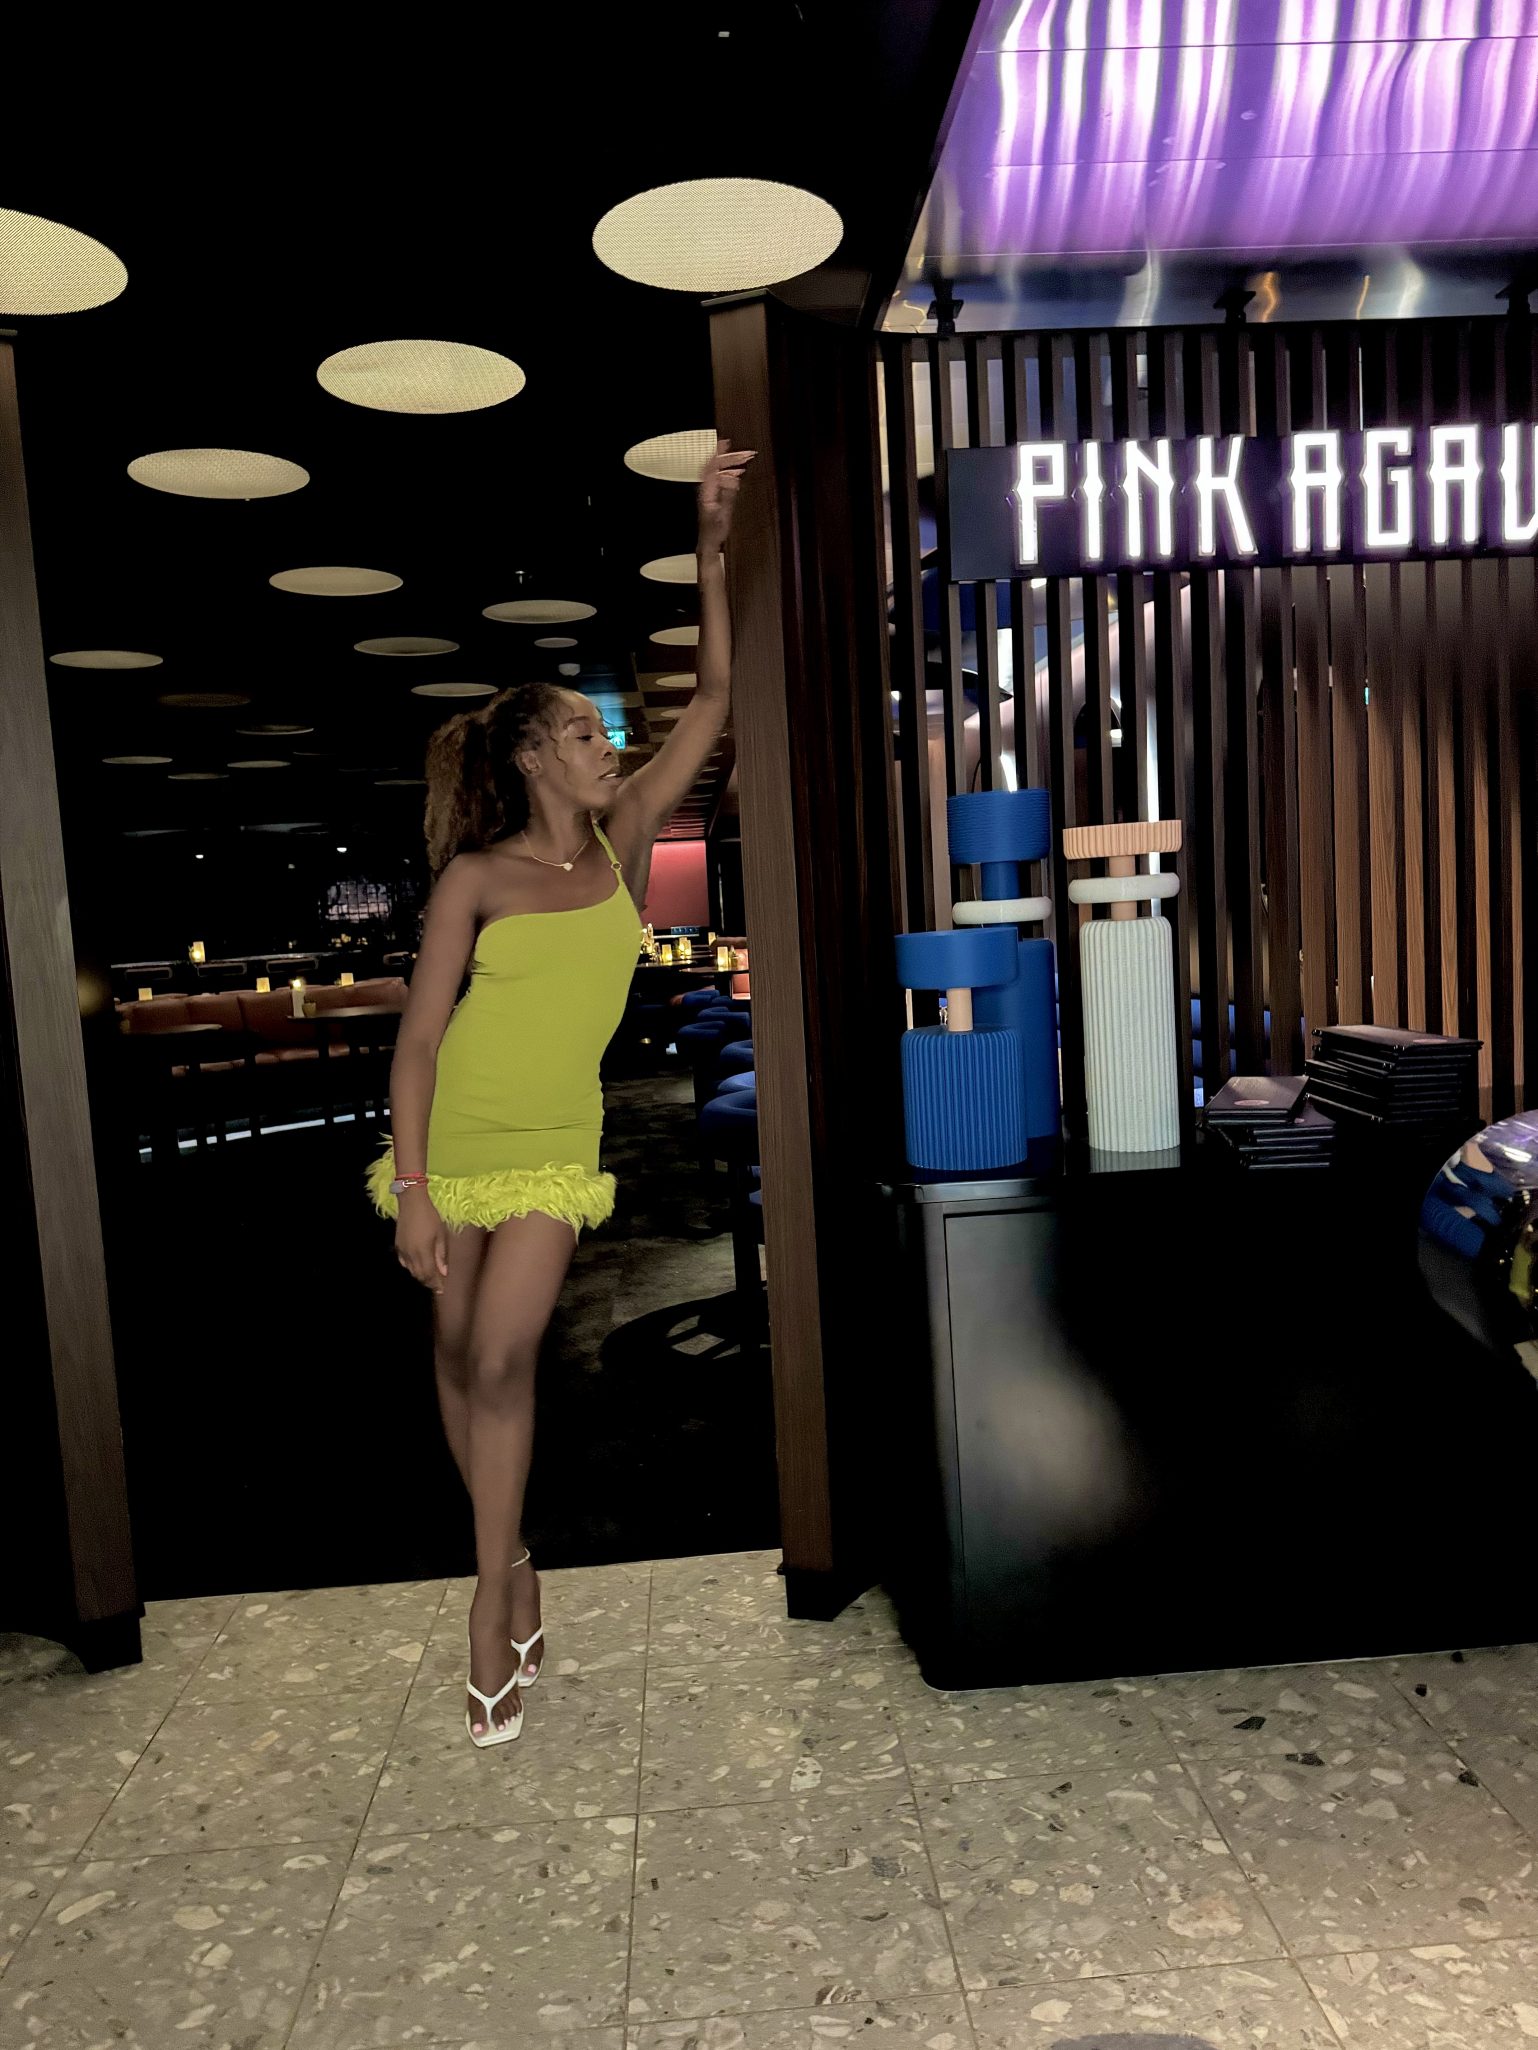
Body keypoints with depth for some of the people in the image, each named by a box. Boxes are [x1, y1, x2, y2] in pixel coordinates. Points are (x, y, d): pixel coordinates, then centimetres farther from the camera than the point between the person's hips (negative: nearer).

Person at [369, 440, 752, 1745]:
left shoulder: (624, 842, -1)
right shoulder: (477, 878, -9)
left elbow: (715, 700, -3)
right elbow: (419, 1037, -9)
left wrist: (714, 551, -8)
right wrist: (410, 1188, -14)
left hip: (554, 1149, 1)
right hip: (453, 1145, 0)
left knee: (503, 1355, -9)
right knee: (461, 1356, 11)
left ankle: (495, 1590, 8)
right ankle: (508, 1560, 31)